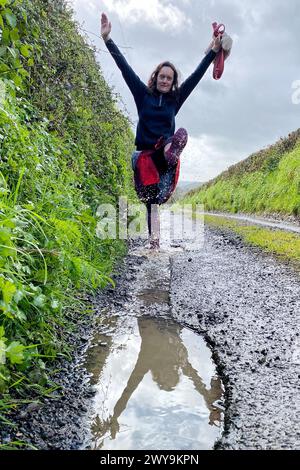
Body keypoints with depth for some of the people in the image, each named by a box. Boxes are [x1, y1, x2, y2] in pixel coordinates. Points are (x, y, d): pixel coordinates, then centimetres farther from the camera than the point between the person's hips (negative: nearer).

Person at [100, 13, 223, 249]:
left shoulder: (175, 99, 15)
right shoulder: (143, 94, 10)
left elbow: (196, 76, 15)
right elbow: (125, 68, 6)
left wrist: (213, 52, 12)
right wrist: (107, 39, 2)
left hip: (164, 152, 1)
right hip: (144, 155, -1)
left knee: (182, 133, -30)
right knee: (151, 202, -16)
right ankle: (154, 242, -13)